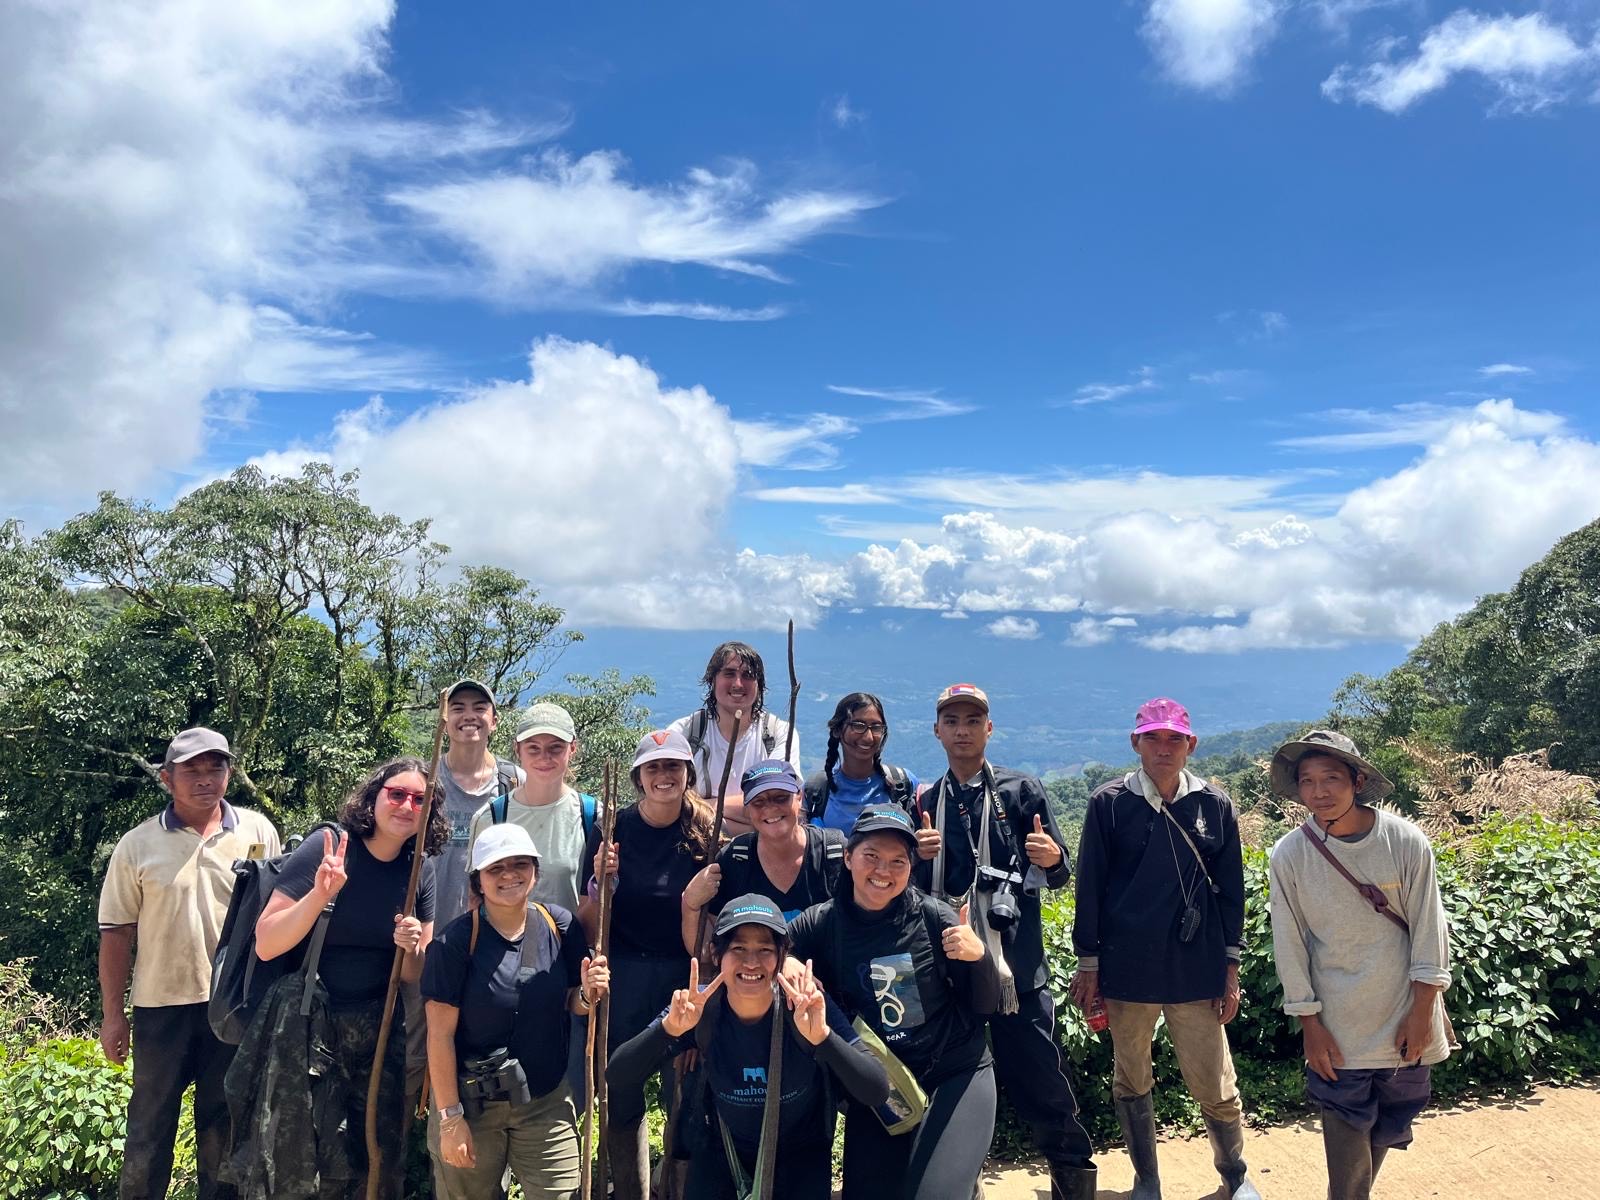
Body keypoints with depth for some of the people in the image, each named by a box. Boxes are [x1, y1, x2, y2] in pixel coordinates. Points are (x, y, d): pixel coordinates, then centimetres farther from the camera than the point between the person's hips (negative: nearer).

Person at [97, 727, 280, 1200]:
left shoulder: (257, 832, -2)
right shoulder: (137, 845, -2)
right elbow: (116, 933, 2)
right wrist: (113, 1015, 1)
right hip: (161, 1005, 0)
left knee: (223, 1124, 13)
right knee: (150, 1123, 11)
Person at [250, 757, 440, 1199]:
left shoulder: (420, 872, -1)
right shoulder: (327, 850, -14)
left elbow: (415, 976, 6)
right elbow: (266, 945, -17)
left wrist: (412, 948, -16)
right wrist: (319, 894, -30)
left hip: (381, 1029, 4)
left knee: (384, 1163, 12)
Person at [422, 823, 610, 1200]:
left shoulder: (560, 925, -5)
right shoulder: (455, 942, -16)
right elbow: (440, 1035, -11)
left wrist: (588, 994, -15)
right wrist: (450, 1116, -10)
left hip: (546, 1102, 3)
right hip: (472, 1103, -2)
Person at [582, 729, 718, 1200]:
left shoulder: (706, 833, -4)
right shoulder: (613, 828, -5)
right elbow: (589, 924, -2)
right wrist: (601, 880, -19)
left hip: (684, 976, 0)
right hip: (623, 978, 0)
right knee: (622, 1099, 9)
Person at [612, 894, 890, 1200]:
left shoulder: (809, 1008, -26)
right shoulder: (700, 1009, -21)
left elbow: (877, 1092, -31)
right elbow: (617, 1077, -24)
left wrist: (822, 1036, -47)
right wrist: (669, 1028, -42)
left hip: (800, 1160, -1)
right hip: (721, 1155, 1)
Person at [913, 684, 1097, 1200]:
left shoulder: (1023, 790, 0)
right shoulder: (926, 803, 9)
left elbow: (1059, 874, 1)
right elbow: (913, 886, 12)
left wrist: (1051, 859, -21)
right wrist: (919, 856, -8)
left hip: (1015, 962, -3)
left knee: (1037, 1077, 1)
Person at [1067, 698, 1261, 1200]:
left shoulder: (1214, 804, 2)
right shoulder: (1109, 803, -3)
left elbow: (1230, 889, 7)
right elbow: (1089, 886, 0)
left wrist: (1231, 968, 5)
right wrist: (1088, 965, -1)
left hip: (1195, 969, 1)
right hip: (1126, 967, 0)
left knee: (1215, 1086, 4)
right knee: (1130, 1080, 11)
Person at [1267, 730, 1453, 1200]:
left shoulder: (1406, 841, -13)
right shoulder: (1289, 855, -13)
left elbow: (1428, 929, -5)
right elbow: (1290, 946, -7)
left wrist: (1422, 1012, -4)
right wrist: (1310, 1025, -5)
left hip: (1405, 1019, 2)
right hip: (1337, 1025, -1)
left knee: (1390, 1126, 16)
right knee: (1346, 1134, 0)